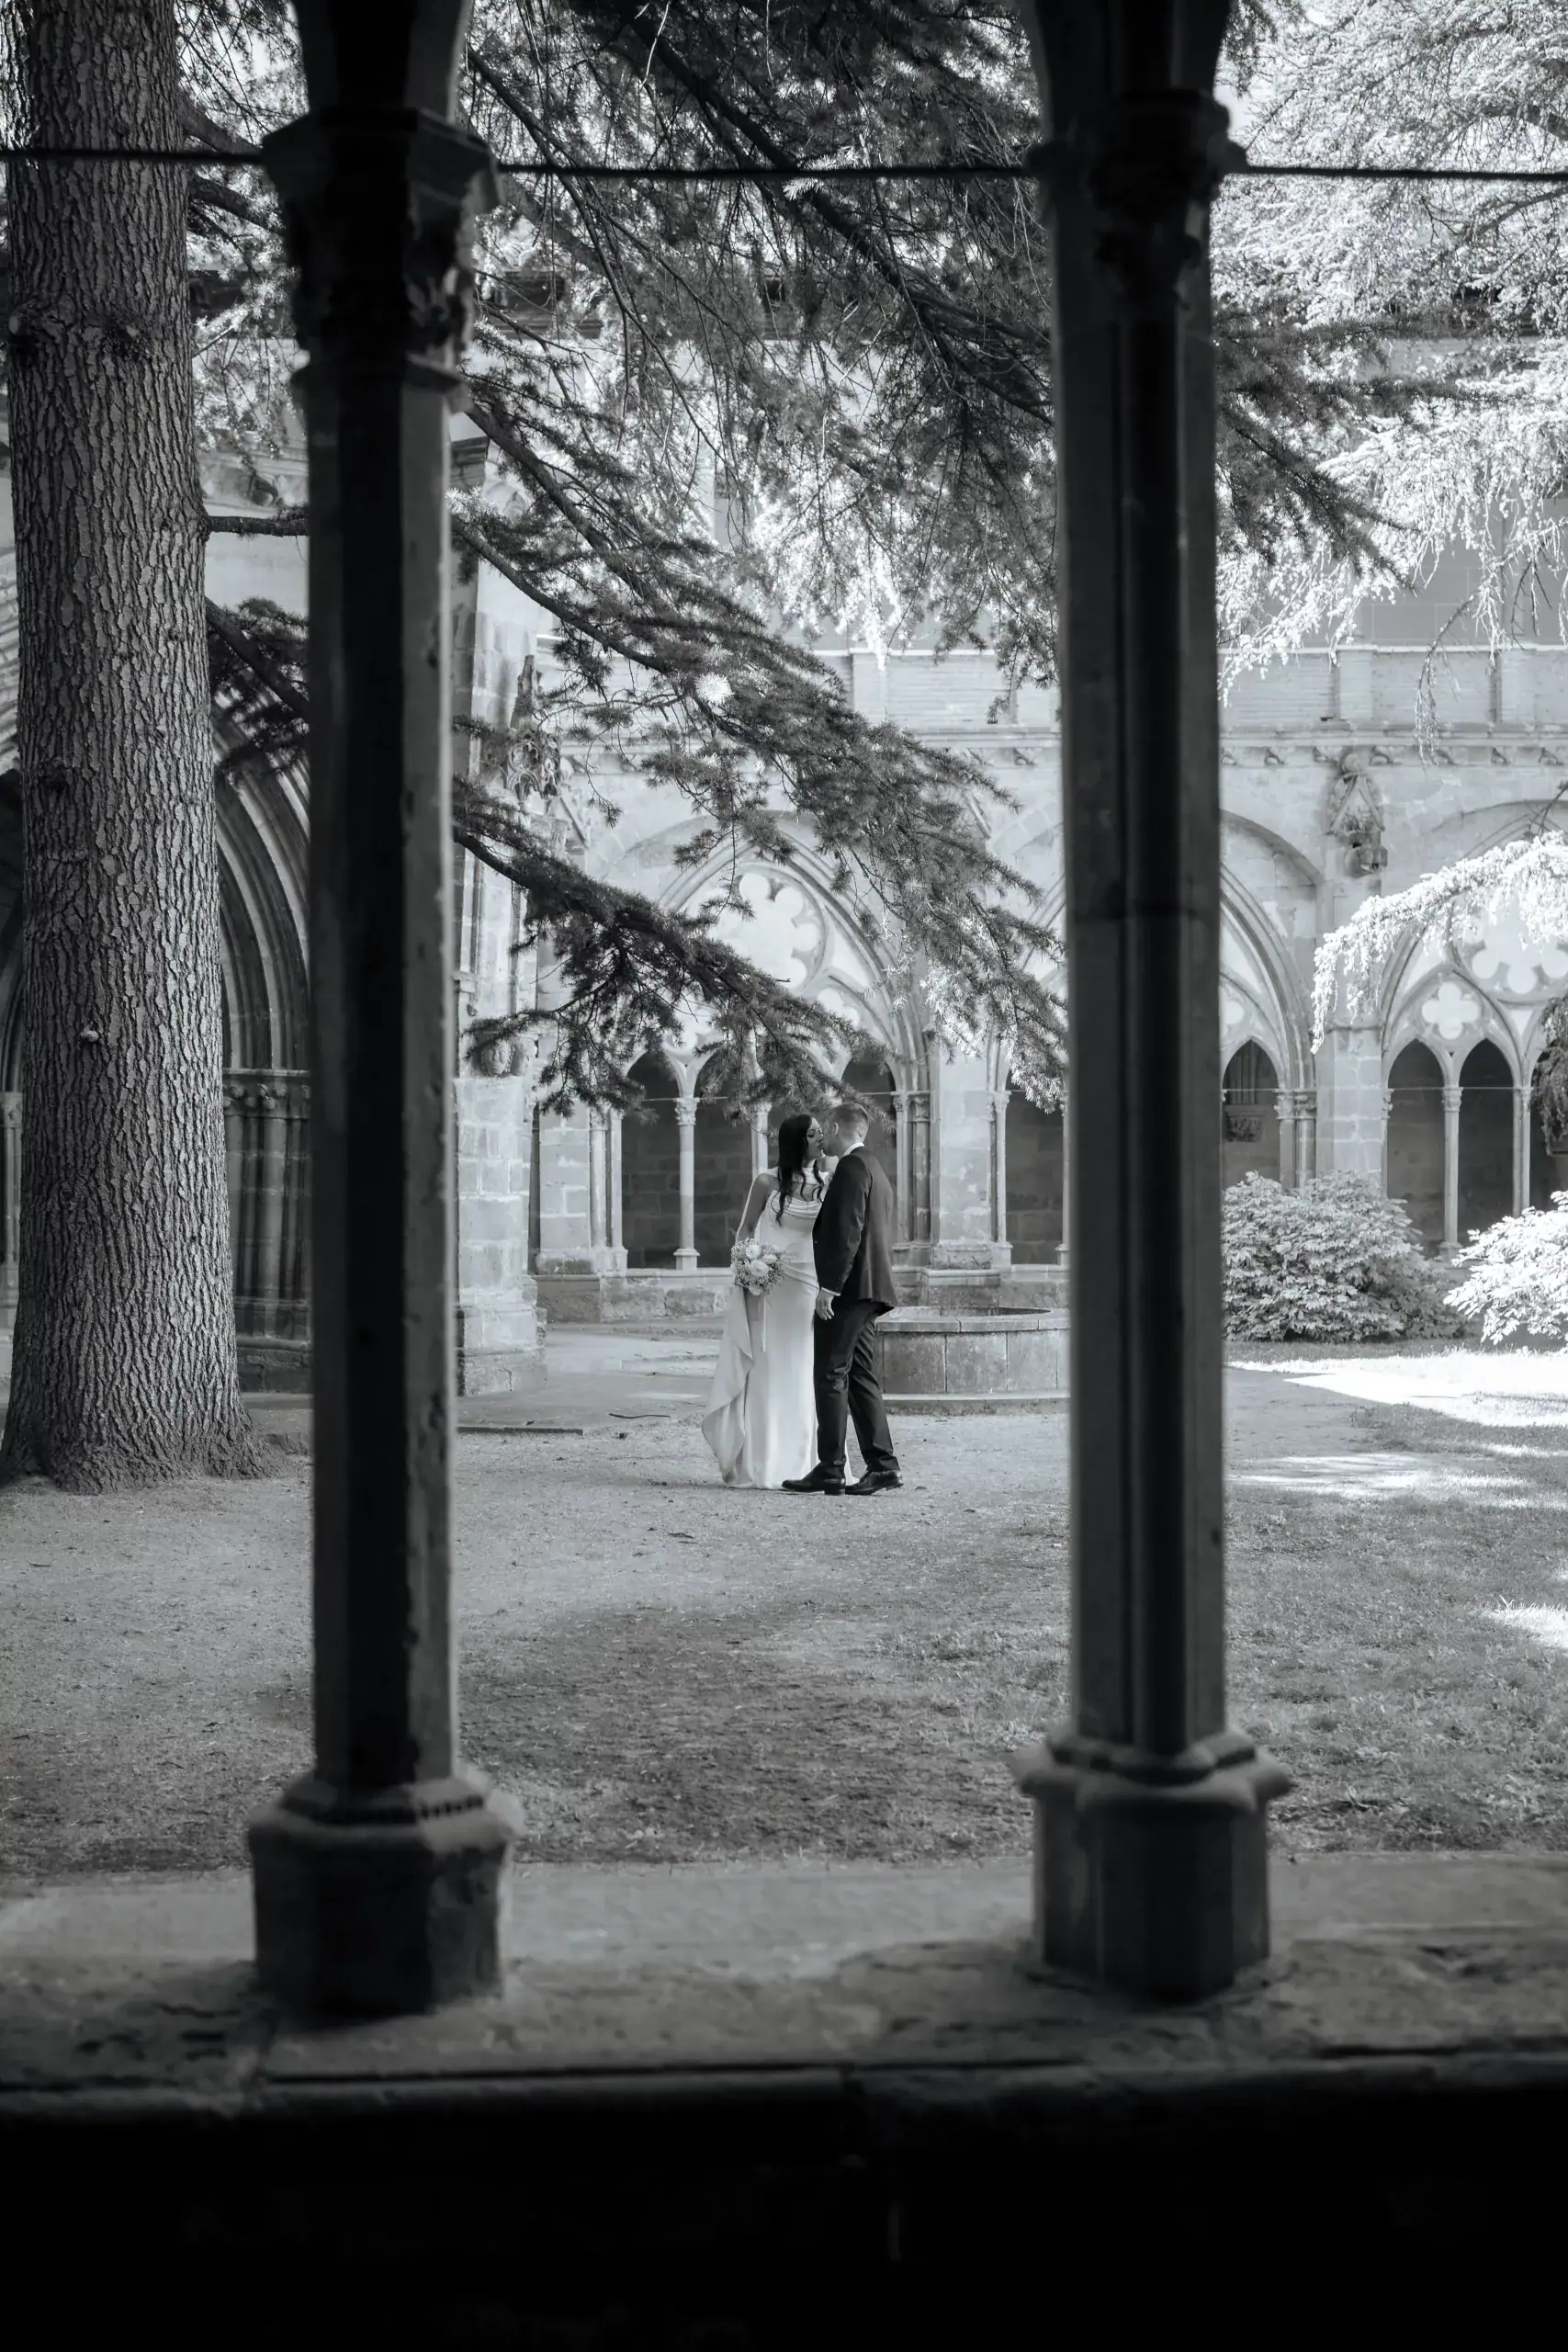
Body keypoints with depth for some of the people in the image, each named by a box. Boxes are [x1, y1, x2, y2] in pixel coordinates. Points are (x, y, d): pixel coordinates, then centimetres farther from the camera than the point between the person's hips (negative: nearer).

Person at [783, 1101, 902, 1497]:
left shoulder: (852, 1167, -11)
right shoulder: (874, 1170, 21)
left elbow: (847, 1231, -20)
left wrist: (829, 1284, -22)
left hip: (847, 1287, -10)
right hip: (867, 1289, 10)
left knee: (830, 1376, -8)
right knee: (860, 1378, 9)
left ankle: (830, 1470, -8)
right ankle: (882, 1466, 7)